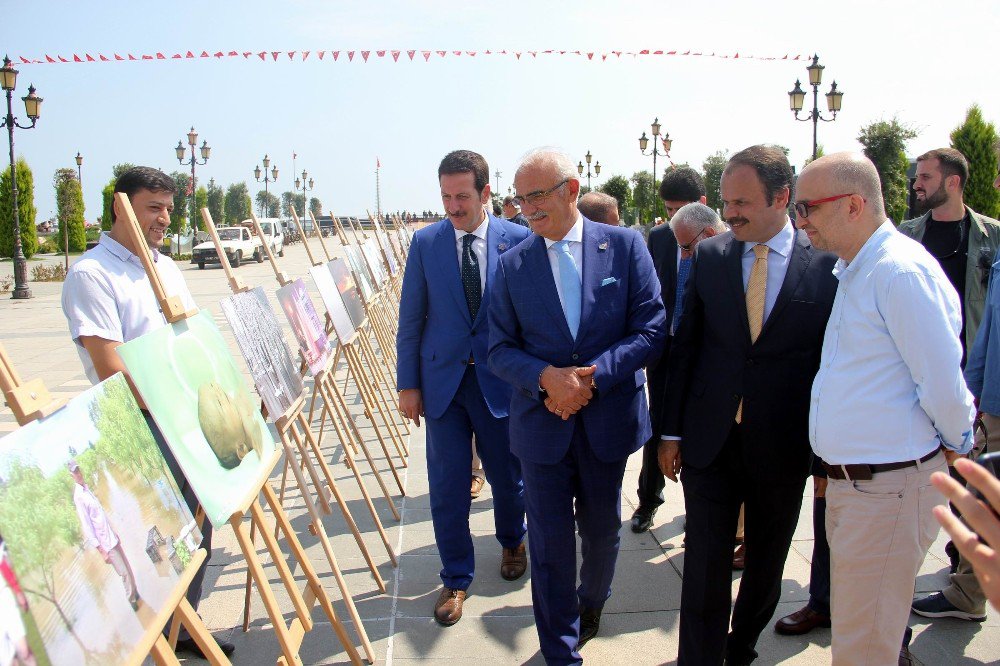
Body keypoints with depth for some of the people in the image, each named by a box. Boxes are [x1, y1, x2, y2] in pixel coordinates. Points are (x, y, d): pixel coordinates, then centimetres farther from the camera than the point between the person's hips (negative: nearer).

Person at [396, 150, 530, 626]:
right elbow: (410, 318, 2)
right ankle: (456, 578, 23)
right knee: (447, 486, 5)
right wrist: (408, 383, 0)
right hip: (443, 379, 1)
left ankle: (512, 542, 45)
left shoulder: (518, 240, -5)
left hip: (501, 380, -1)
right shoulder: (425, 243, -1)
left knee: (506, 476, 15)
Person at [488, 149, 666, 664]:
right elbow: (500, 349, 0)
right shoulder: (513, 264, 0)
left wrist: (592, 376, -19)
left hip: (608, 420, 0)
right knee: (550, 542, 5)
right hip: (542, 422, 0)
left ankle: (591, 604, 50)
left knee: (601, 530, 19)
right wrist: (547, 377, -20)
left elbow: (651, 329, -7)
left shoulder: (624, 245, -5)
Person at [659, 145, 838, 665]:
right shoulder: (709, 256, 0)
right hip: (709, 441, 0)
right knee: (705, 566, 3)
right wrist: (671, 431, 2)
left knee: (766, 564, 17)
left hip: (783, 447, 0)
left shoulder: (827, 264, -6)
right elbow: (685, 345, 3)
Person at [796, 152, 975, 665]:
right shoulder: (851, 270, 12)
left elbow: (943, 382, -19)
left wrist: (953, 442, -3)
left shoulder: (902, 271, -20)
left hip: (888, 487, -9)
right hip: (848, 481, 9)